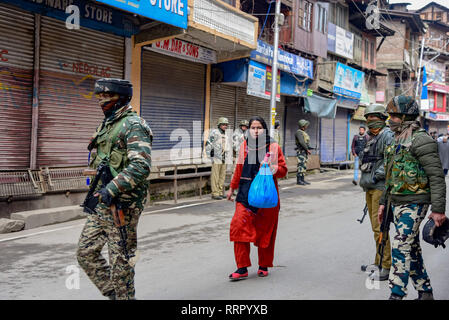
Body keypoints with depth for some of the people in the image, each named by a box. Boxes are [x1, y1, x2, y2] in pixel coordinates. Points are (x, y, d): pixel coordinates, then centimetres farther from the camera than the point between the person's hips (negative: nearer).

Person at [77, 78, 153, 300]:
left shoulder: (133, 125, -13)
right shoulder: (106, 125, 16)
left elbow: (141, 166, -25)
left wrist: (112, 189, -28)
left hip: (122, 205, -9)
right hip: (102, 203, 9)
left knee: (120, 261, 1)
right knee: (86, 253, 12)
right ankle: (113, 293, 26)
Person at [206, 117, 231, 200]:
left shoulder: (225, 134, 16)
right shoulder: (214, 132, -8)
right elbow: (208, 143, -11)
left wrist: (226, 153, 23)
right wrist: (209, 154, -13)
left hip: (224, 158, 8)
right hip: (216, 158, -8)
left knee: (222, 176, 9)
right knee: (215, 176, -6)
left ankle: (221, 192, 16)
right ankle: (215, 193, -3)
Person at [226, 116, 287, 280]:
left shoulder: (273, 147, 1)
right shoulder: (244, 145, 9)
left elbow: (283, 169, 3)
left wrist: (273, 168, -18)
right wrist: (232, 188, 22)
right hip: (246, 193, 2)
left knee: (265, 230, 5)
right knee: (239, 226, -9)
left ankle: (264, 266, 24)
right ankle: (242, 268, -1)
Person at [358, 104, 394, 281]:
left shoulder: (387, 135, -10)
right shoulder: (369, 137, 18)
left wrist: (377, 176, -18)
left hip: (380, 187, -9)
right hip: (369, 187, 9)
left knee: (379, 226, -9)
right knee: (375, 226, 14)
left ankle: (385, 267, -2)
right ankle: (378, 263, 23)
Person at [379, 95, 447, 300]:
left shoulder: (420, 140, -13)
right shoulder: (396, 142, 14)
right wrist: (383, 202, 19)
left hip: (414, 203, -9)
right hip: (397, 203, 9)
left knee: (401, 248, -11)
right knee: (412, 249, 14)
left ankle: (396, 295, -5)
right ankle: (425, 293, 26)